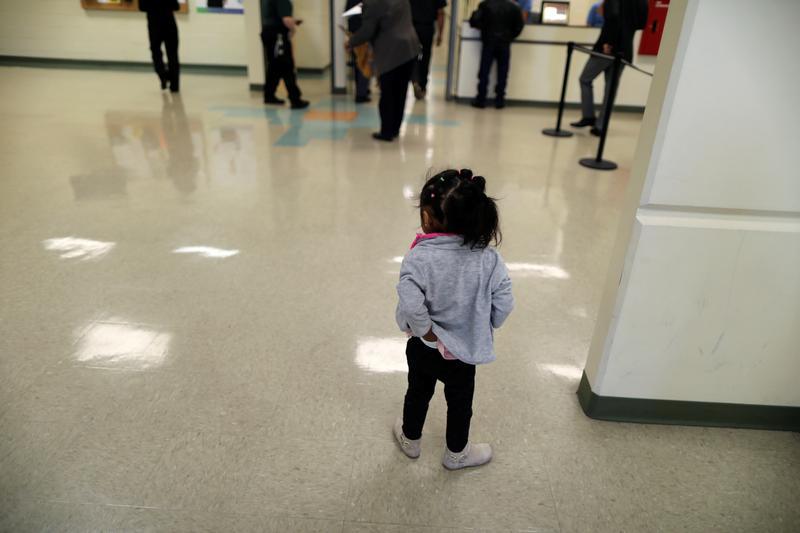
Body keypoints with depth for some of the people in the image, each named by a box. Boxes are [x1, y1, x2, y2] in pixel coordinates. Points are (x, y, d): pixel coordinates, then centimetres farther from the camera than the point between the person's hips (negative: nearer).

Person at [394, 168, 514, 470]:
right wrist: (484, 329, 4)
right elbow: (504, 303, -14)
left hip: (423, 348, 0)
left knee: (418, 393, 26)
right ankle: (456, 454, 48)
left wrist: (427, 332, -18)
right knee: (459, 402, 25)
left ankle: (410, 439, 52)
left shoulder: (419, 256, -26)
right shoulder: (487, 257, -19)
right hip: (465, 351, 1)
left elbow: (410, 304, -36)